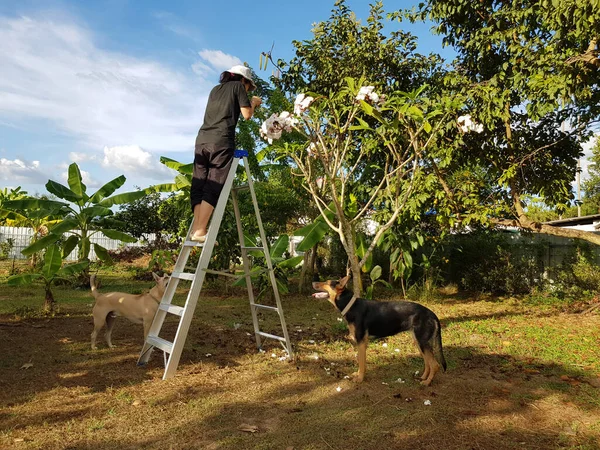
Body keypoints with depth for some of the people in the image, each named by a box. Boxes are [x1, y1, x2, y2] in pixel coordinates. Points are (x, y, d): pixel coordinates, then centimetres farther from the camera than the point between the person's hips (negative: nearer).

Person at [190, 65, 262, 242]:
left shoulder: (215, 89, 28)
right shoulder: (238, 86, 11)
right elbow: (246, 114, 3)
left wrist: (250, 103, 38)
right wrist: (254, 103, 23)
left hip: (202, 139, 6)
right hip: (221, 141, -6)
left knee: (199, 184, 3)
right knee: (213, 186, -8)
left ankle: (196, 227, -5)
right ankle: (200, 230, -14)